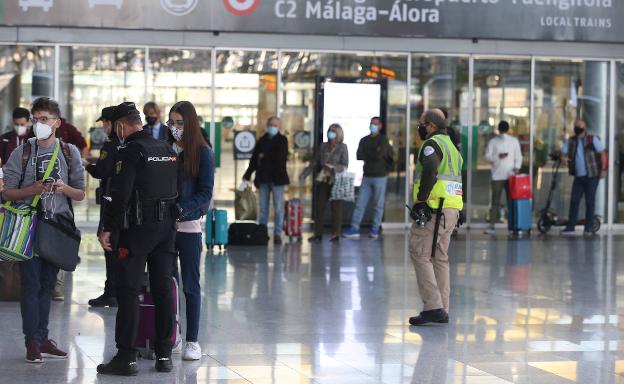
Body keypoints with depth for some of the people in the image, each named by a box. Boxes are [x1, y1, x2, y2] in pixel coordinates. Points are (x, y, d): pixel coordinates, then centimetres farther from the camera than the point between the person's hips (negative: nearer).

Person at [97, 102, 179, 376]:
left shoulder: (130, 151, -11)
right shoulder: (167, 150, 13)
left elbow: (120, 194, -17)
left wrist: (108, 228, -12)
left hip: (138, 229, -7)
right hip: (167, 227, 7)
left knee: (128, 291, -4)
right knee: (163, 290, 9)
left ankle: (126, 357, -5)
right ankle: (164, 354, 13)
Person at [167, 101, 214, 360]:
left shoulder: (202, 153, -2)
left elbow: (205, 193, -5)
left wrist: (182, 210, -19)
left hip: (189, 225, -3)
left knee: (190, 285, 3)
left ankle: (192, 341, 9)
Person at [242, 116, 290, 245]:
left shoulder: (282, 140, 4)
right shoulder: (262, 141, 13)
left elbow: (280, 156, -11)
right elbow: (254, 159, 14)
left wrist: (265, 156, -3)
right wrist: (247, 175, 9)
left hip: (277, 178, -3)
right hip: (263, 178, 3)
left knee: (278, 207, -4)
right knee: (263, 207, 5)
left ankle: (277, 233, -1)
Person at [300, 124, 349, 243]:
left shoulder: (342, 147, 0)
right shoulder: (323, 146, 11)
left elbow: (345, 166, -6)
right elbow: (315, 162, 13)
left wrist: (332, 167, -21)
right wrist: (304, 174, 7)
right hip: (323, 180, 4)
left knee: (336, 207, -1)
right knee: (319, 207, 1)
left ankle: (335, 234, 6)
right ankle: (318, 234, 5)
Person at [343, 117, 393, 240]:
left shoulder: (383, 140, -3)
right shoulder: (364, 140, 12)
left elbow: (379, 155, -16)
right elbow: (359, 156, 0)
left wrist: (367, 154, -2)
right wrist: (373, 156, -7)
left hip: (379, 177, -4)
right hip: (367, 176, 4)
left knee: (378, 205, 1)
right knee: (360, 203, 0)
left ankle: (375, 230, 6)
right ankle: (354, 229, -1)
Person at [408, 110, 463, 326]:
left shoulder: (432, 144, -7)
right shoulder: (451, 146, 23)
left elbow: (430, 170, -27)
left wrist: (420, 199, -20)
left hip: (434, 208, -9)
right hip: (451, 209, 9)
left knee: (420, 254, -7)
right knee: (439, 258, 11)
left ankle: (433, 307, -13)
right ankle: (442, 310, 10)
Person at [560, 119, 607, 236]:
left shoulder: (592, 139, -4)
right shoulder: (571, 141, 9)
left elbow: (602, 153, -5)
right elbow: (563, 152, 12)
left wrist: (603, 169, -11)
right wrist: (563, 157, -13)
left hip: (592, 176, -4)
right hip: (579, 176, 4)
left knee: (590, 201, 0)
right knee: (574, 200, 1)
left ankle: (588, 228, 6)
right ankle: (570, 227, 5)